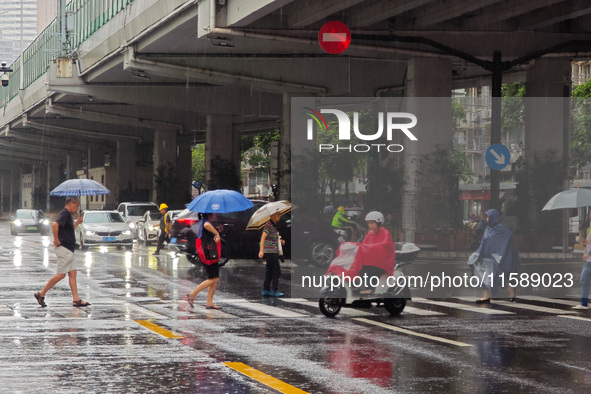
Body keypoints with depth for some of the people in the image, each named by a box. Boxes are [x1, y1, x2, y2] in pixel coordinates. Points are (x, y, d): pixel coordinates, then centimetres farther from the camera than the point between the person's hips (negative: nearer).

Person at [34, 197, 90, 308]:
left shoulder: (67, 214, 19)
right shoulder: (65, 213, -13)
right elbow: (55, 224, -30)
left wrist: (77, 222, 22)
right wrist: (56, 240, -23)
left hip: (68, 249, 10)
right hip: (64, 249, -10)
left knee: (72, 273, 6)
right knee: (61, 274, -7)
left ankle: (76, 299, 4)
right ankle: (41, 294, -1)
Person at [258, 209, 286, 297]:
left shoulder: (274, 226, 17)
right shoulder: (268, 225, -13)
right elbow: (263, 237, -21)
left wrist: (280, 241, 10)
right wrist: (261, 251, -29)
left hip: (273, 252, 9)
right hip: (270, 252, -9)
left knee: (269, 271, 9)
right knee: (276, 271, -8)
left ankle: (265, 290, 10)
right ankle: (274, 290, -5)